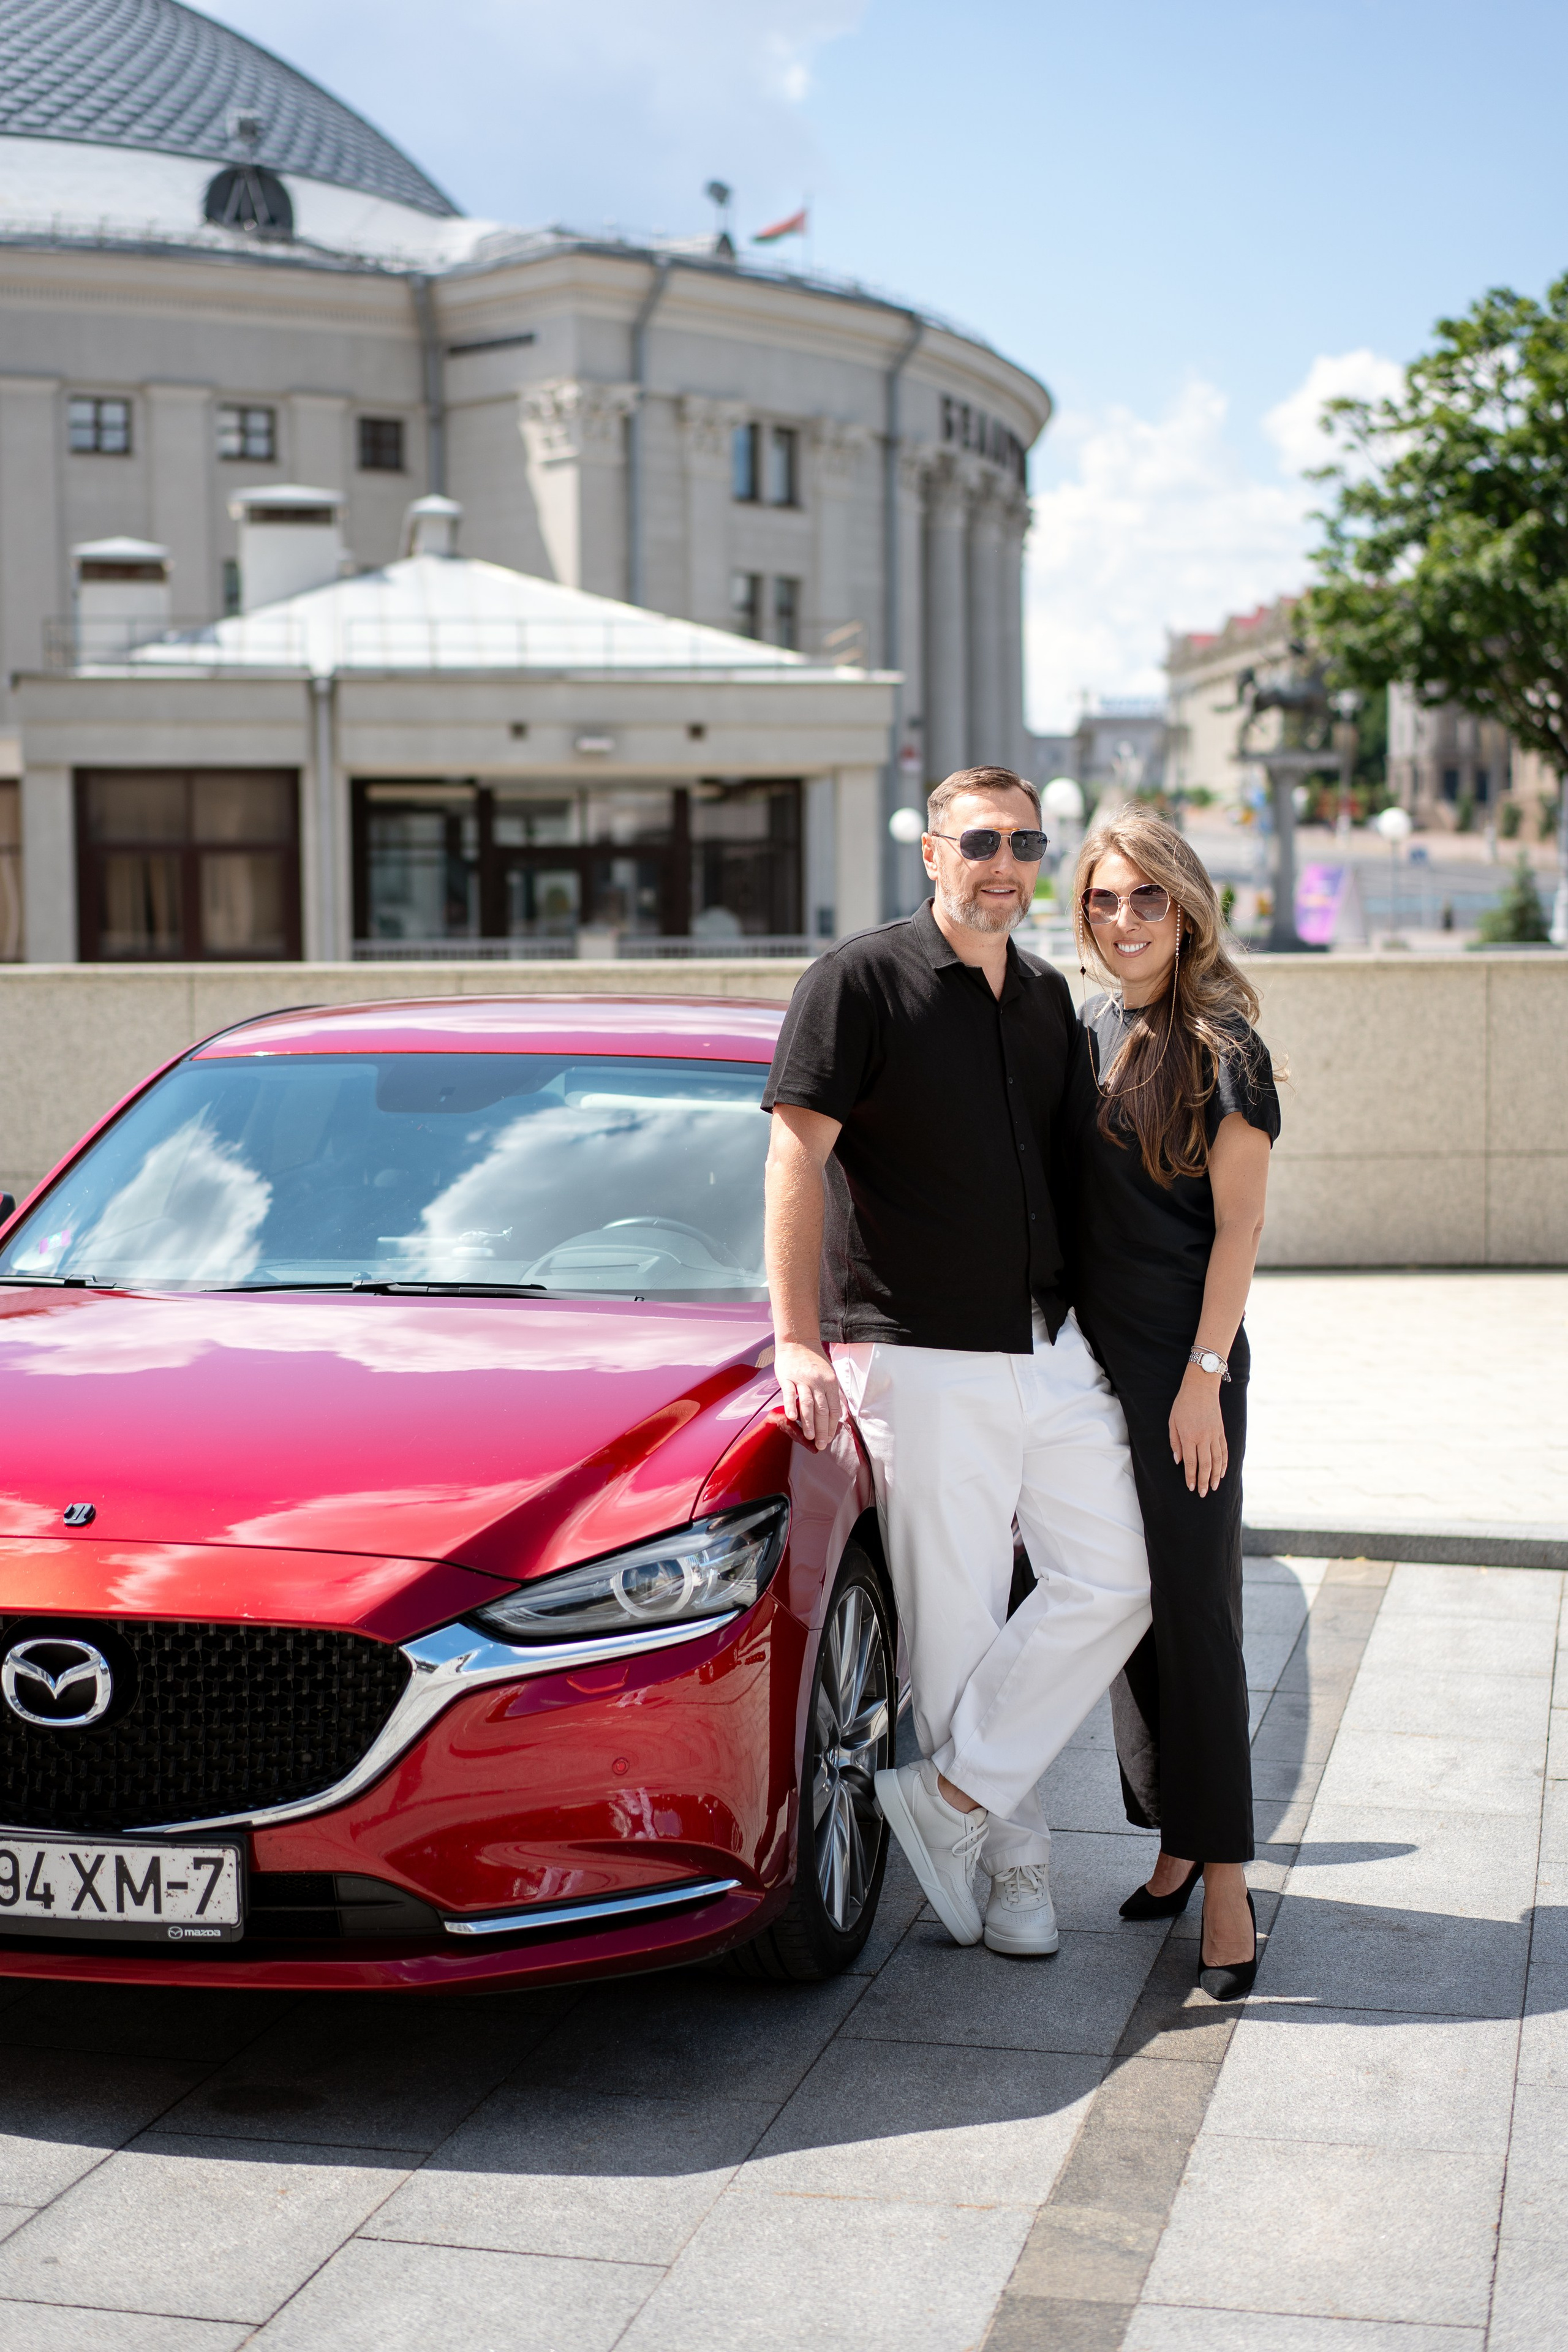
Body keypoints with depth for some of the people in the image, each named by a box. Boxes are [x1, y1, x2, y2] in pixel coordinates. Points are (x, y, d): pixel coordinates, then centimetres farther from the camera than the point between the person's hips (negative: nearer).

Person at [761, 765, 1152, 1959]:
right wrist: (797, 1340, -18)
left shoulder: (1050, 998, 14)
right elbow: (798, 1155, -11)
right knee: (956, 1619, 0)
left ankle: (952, 1794, 8)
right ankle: (1011, 1853, 16)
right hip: (924, 1362, -6)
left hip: (1056, 1349, 7)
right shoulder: (863, 979, -6)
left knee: (1114, 1582, 1)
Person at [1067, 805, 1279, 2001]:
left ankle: (1225, 1878, 1)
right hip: (1096, 1359, 6)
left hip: (1183, 1363, -6)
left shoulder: (1222, 1044, -8)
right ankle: (1178, 1839, 21)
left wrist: (1204, 1377, -15)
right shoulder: (1088, 1028, 10)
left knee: (1195, 1610, -5)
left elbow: (1238, 1226, -10)